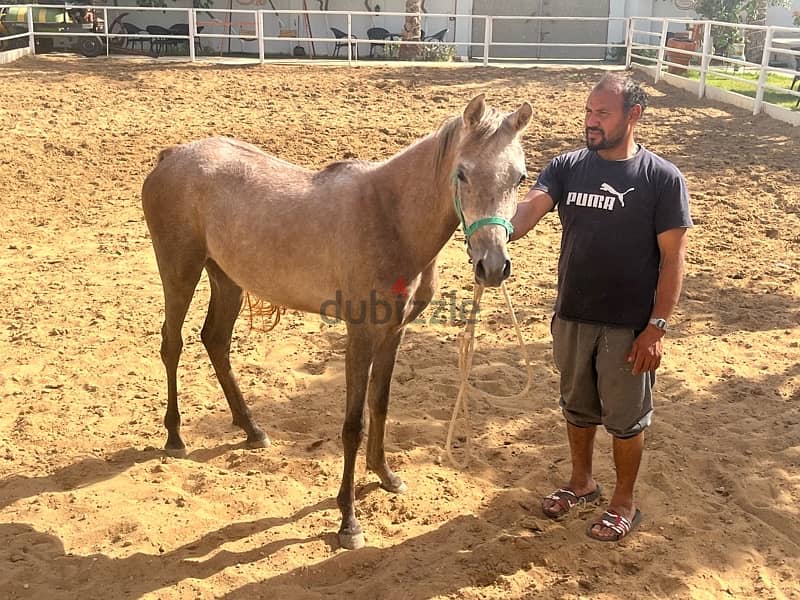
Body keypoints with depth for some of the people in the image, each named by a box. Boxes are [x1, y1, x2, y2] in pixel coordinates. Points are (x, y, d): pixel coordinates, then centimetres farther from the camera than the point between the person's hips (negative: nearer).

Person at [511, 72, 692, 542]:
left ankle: (625, 502, 33)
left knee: (625, 417, 12)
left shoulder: (662, 178, -11)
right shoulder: (567, 167, -2)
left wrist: (657, 327, -15)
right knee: (577, 407, 21)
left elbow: (673, 257, -11)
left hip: (630, 326, -4)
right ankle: (582, 482, 44)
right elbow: (531, 206, -18)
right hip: (572, 318, 4)